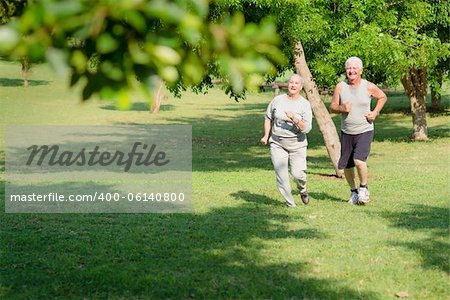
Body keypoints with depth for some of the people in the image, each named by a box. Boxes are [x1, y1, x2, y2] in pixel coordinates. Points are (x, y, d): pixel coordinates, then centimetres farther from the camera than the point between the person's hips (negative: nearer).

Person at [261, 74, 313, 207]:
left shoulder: (305, 104, -5)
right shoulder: (277, 100, 2)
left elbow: (307, 128, -12)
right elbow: (268, 118, 17)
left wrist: (295, 120, -28)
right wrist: (266, 136, 8)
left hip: (297, 145, -1)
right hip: (277, 144, 2)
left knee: (297, 174, -12)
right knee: (281, 176, -7)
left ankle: (302, 190, 22)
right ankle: (290, 203, 7)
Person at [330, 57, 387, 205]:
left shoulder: (368, 87, -5)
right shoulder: (340, 87, -2)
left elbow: (383, 97, 11)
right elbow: (332, 106, 3)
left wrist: (375, 112, -2)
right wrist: (341, 108, -18)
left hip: (364, 131, -3)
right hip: (346, 132, 3)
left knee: (359, 160, -22)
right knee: (346, 166, 7)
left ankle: (364, 188, 5)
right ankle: (353, 191, 32)